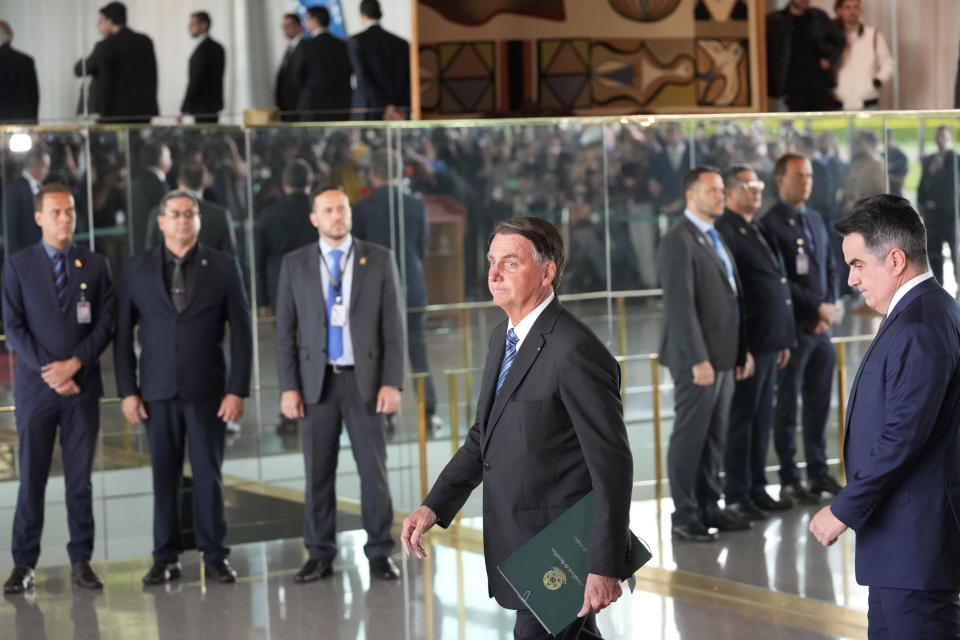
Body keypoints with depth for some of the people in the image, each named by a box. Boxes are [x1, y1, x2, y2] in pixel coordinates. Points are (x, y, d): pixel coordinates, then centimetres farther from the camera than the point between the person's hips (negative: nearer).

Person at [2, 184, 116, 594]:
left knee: (80, 479, 4)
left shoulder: (95, 265, 8)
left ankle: (81, 561, 9)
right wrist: (47, 371, -11)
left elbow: (105, 323, 3)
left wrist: (74, 363, -10)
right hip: (35, 387, -1)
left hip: (82, 386, 1)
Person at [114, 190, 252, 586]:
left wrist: (237, 390, -6)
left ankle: (215, 556, 9)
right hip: (158, 390, 1)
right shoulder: (138, 268, 6)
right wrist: (127, 390, -1)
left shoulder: (223, 267, 3)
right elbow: (123, 333, 6)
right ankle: (166, 558, 9)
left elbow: (241, 331, 1)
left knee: (208, 473, 1)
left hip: (207, 390, -1)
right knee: (164, 475, 3)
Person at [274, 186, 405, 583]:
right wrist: (288, 387, -4)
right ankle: (320, 556, 12)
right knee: (318, 473, 3)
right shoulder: (295, 264, 4)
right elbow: (285, 331, 4)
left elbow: (393, 327, 0)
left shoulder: (379, 259, 2)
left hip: (365, 381, -1)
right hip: (317, 382, 1)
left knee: (374, 470, 0)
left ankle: (379, 554, 9)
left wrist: (392, 383, -8)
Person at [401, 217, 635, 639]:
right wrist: (434, 506, 4)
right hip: (520, 544, 9)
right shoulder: (504, 336, 9)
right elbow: (484, 436, 16)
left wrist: (605, 567, -22)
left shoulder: (575, 351, -21)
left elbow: (612, 465, -21)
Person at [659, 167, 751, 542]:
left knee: (715, 438, 12)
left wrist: (742, 350, 14)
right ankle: (684, 518, 3)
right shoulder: (679, 241, -12)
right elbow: (680, 305, -18)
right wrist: (698, 359, -22)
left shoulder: (714, 239, 17)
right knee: (690, 438, -2)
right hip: (698, 359, -8)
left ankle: (709, 508, 19)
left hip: (724, 357, 8)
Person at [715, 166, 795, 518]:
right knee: (742, 419, -1)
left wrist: (783, 339, 18)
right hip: (748, 344, -8)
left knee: (762, 419, 13)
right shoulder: (725, 233, -12)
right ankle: (736, 495, 7)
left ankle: (757, 489, 21)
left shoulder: (759, 232, 17)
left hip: (769, 343, 8)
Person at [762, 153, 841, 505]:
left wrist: (830, 307, 1)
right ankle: (789, 480, 9)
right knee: (787, 407, 2)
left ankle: (819, 472, 21)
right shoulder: (771, 224, -10)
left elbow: (830, 268, 17)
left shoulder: (815, 220, 14)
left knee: (819, 405, 11)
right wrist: (817, 306, -12)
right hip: (792, 328, -7)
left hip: (820, 328, 7)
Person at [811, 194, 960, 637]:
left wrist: (844, 511, -16)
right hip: (897, 539, 10)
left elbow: (901, 438, -24)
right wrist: (856, 506, 16)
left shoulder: (920, 328, -19)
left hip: (915, 537, -10)